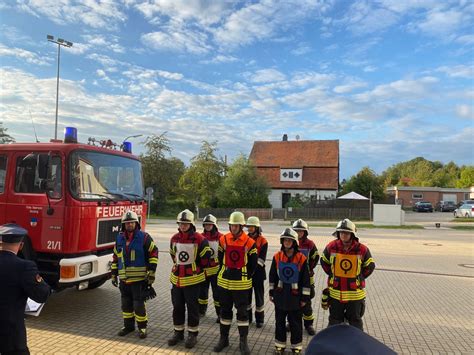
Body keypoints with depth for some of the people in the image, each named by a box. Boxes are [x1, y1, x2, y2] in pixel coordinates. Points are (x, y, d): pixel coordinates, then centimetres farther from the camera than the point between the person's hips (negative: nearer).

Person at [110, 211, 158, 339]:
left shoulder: (144, 237, -7)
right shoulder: (119, 238, 8)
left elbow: (154, 254, -7)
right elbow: (115, 258, 15)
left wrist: (151, 273, -10)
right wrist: (114, 275, 14)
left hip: (139, 278, -5)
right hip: (124, 279, 5)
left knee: (138, 304, 0)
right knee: (126, 304, 15)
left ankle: (142, 327, 17)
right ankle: (128, 326, 32)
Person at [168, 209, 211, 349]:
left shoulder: (199, 239, -15)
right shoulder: (174, 239, 2)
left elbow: (205, 257, -7)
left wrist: (195, 269, 2)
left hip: (193, 279, -5)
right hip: (177, 278, 5)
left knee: (192, 307, 6)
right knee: (177, 307, 15)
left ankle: (193, 334, 20)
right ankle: (178, 332, 30)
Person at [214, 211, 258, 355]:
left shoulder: (249, 242, -10)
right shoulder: (223, 239, -2)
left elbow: (253, 263, -1)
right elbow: (221, 258, 9)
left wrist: (245, 277, 2)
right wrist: (225, 272, 8)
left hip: (241, 283, -3)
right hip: (225, 280, 3)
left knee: (242, 311, 6)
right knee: (225, 310, 14)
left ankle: (243, 342, 18)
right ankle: (223, 339, 28)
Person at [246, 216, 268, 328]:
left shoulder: (263, 241, -7)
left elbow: (261, 258, -11)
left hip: (258, 272, -4)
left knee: (259, 295, 7)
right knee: (246, 295, 12)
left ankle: (259, 319, 20)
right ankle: (247, 317, 27)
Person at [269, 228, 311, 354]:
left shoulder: (301, 258, -12)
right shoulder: (277, 256, -4)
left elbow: (306, 280, -6)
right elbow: (272, 276, 5)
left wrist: (305, 297, -4)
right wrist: (271, 293, 7)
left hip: (295, 296, -2)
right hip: (280, 295, 2)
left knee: (295, 323, 11)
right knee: (279, 321, 14)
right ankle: (280, 345, 31)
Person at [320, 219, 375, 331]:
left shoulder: (362, 249, -11)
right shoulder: (331, 247, -8)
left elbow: (370, 266, 5)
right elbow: (324, 262, 10)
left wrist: (360, 277, 0)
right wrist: (332, 275, 5)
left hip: (355, 293, -1)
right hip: (335, 292, 1)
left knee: (355, 321, 15)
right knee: (334, 321, 16)